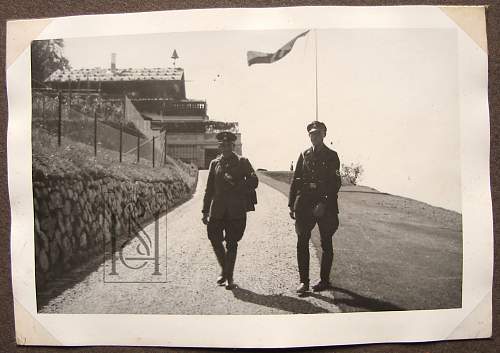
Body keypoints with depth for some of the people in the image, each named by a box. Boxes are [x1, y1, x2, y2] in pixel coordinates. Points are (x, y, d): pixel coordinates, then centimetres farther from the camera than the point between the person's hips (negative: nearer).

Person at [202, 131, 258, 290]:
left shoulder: (242, 162, 5)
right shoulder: (215, 163, 12)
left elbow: (254, 182, -1)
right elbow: (209, 188, 14)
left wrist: (236, 183, -16)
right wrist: (205, 211, 10)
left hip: (236, 209, -2)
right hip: (217, 208, 3)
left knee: (231, 243, 1)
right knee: (214, 238, -2)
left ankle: (229, 277, 15)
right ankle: (224, 270, 23)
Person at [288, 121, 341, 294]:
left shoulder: (331, 156, 1)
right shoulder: (304, 155, 11)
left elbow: (335, 183, -7)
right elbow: (295, 180, 10)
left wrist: (324, 204, -17)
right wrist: (291, 204, 4)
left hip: (325, 204, -3)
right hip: (304, 204, 3)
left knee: (326, 244, 7)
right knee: (302, 242, 0)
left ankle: (324, 280, 20)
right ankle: (304, 281, 9)